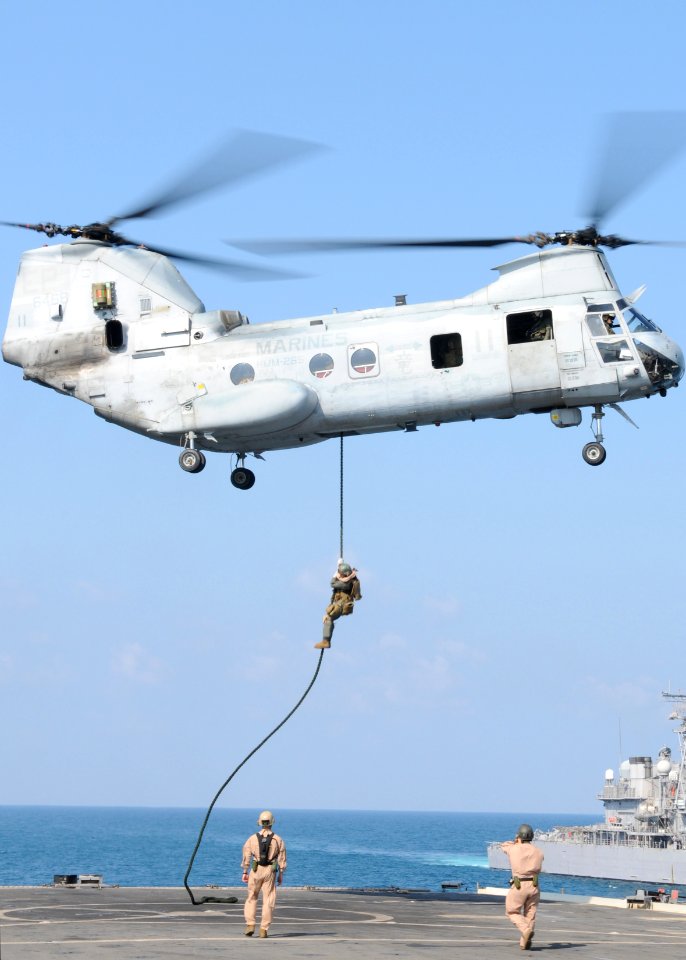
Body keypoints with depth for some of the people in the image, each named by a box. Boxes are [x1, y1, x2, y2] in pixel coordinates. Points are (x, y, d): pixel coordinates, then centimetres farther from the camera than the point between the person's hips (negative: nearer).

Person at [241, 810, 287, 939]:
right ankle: (264, 929, 0)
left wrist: (245, 872, 6)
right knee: (268, 901, 4)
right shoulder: (278, 839, 0)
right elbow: (282, 859, 1)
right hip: (270, 871, 0)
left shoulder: (252, 838, -1)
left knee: (251, 898, 14)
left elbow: (246, 857, -1)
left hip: (256, 870, 0)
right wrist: (281, 875, 8)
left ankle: (250, 924, 1)